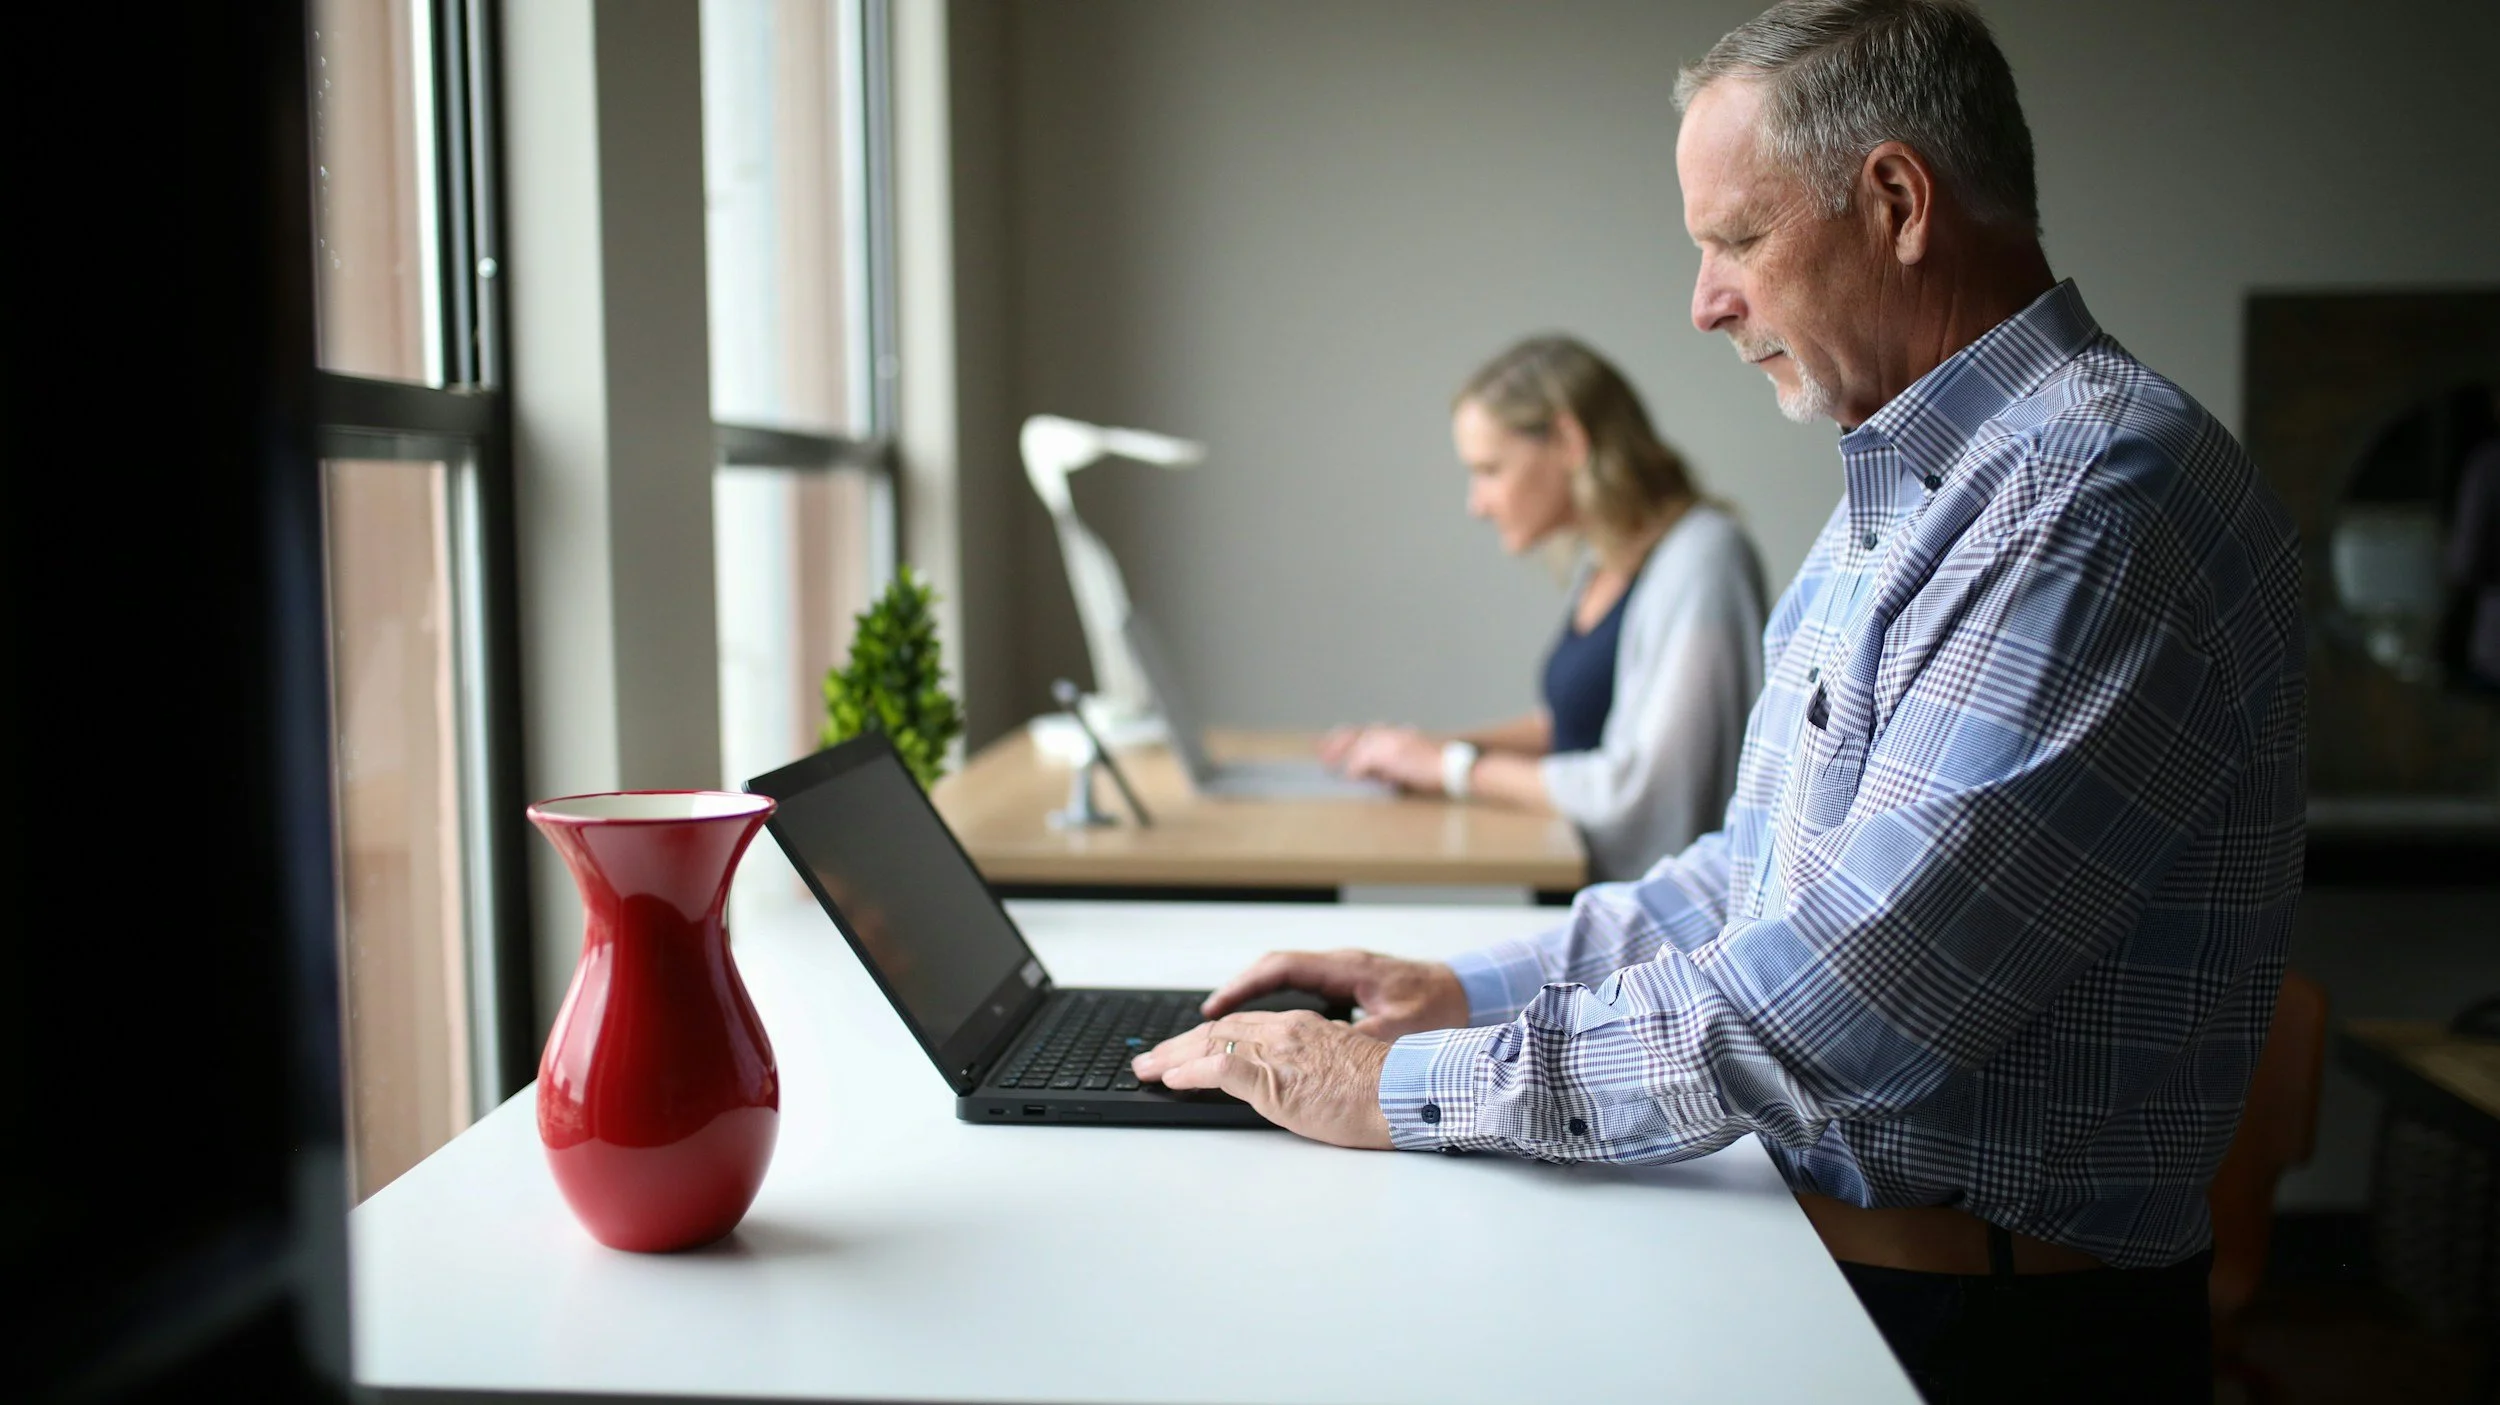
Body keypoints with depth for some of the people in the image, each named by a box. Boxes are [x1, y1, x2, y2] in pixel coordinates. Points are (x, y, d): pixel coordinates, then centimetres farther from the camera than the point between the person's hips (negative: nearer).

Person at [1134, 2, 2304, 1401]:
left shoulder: (2094, 500, -21)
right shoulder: (1898, 496, 13)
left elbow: (1842, 1006, -26)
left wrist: (1410, 1086, -19)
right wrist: (1468, 989, 6)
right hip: (1816, 1244, 8)